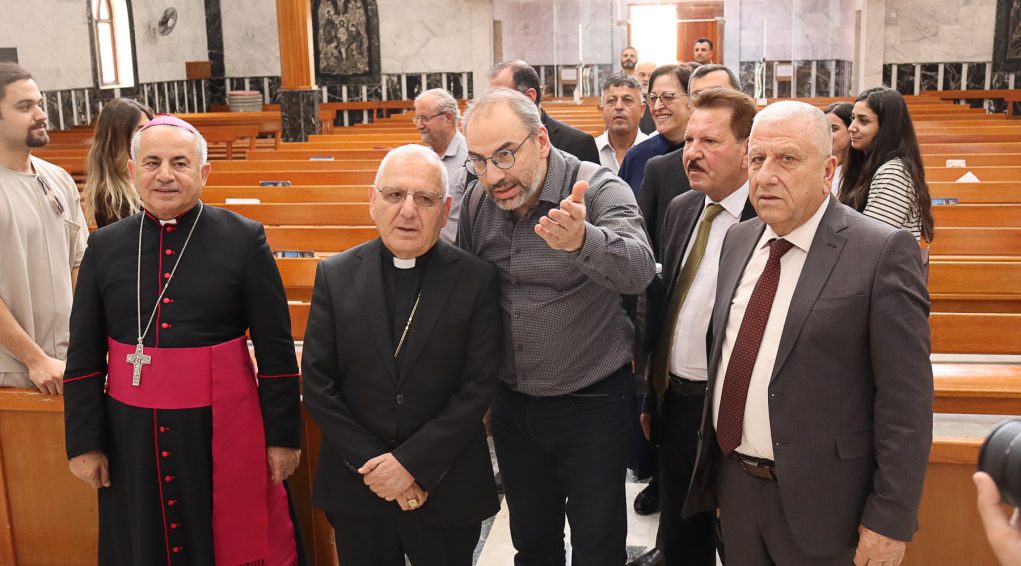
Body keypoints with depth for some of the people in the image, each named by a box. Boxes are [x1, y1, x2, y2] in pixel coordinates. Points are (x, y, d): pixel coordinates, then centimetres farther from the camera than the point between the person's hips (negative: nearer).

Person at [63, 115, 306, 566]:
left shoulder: (244, 240, -6)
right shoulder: (103, 246, 3)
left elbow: (276, 352, -4)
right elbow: (83, 357, 7)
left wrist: (283, 436, -4)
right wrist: (83, 443, 5)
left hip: (224, 432, -3)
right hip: (131, 435, 3)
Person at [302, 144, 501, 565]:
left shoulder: (477, 279, -6)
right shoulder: (335, 276, -1)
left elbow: (478, 385, -9)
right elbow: (317, 383, -3)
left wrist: (412, 462, -14)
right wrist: (373, 465, -10)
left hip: (447, 491, -1)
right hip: (356, 485, 1)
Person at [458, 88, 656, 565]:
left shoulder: (600, 190, -18)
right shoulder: (477, 201, -3)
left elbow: (638, 269, -38)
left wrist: (582, 240, -59)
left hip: (592, 405, -4)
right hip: (511, 404, 5)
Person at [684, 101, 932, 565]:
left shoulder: (883, 253, -14)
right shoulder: (738, 240, 6)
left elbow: (905, 401, -14)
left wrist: (890, 522, -14)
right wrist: (716, 468, 13)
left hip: (821, 501, -5)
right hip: (733, 484, 6)